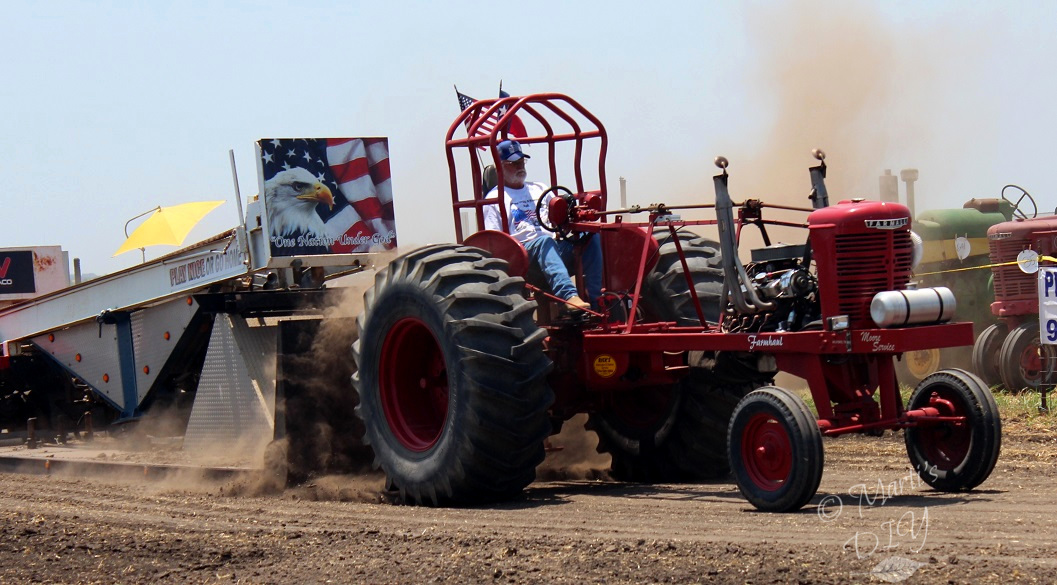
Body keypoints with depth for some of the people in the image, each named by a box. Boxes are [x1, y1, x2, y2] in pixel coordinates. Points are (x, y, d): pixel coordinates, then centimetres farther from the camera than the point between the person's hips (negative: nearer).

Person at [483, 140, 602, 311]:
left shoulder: (540, 189, 29)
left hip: (556, 252, 5)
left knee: (590, 236, -20)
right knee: (544, 241, -39)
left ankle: (596, 299, -31)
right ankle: (569, 296, -59)